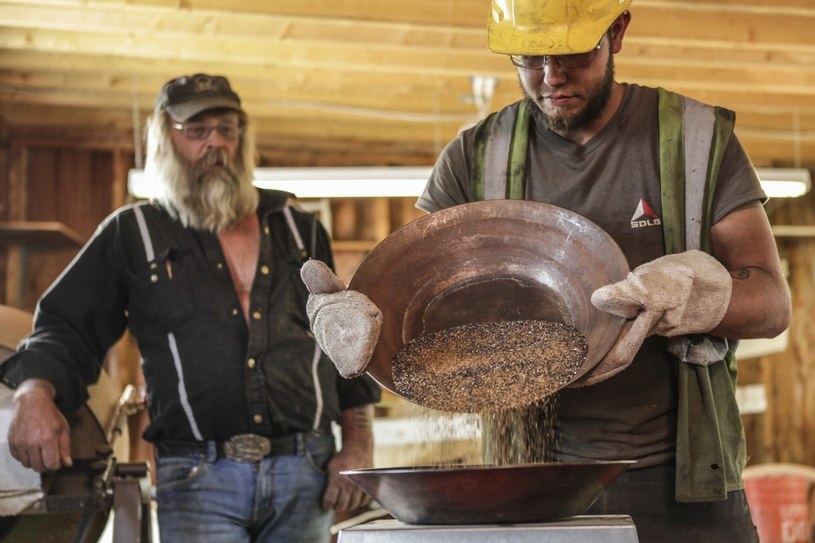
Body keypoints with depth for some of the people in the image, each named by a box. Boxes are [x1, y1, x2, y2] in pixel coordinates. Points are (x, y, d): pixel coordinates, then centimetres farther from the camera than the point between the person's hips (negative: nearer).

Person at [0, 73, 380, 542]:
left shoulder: (300, 231, 16)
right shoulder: (132, 234, 11)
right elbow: (65, 329, 6)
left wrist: (359, 447, 7)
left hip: (306, 472, 3)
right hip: (198, 483, -2)